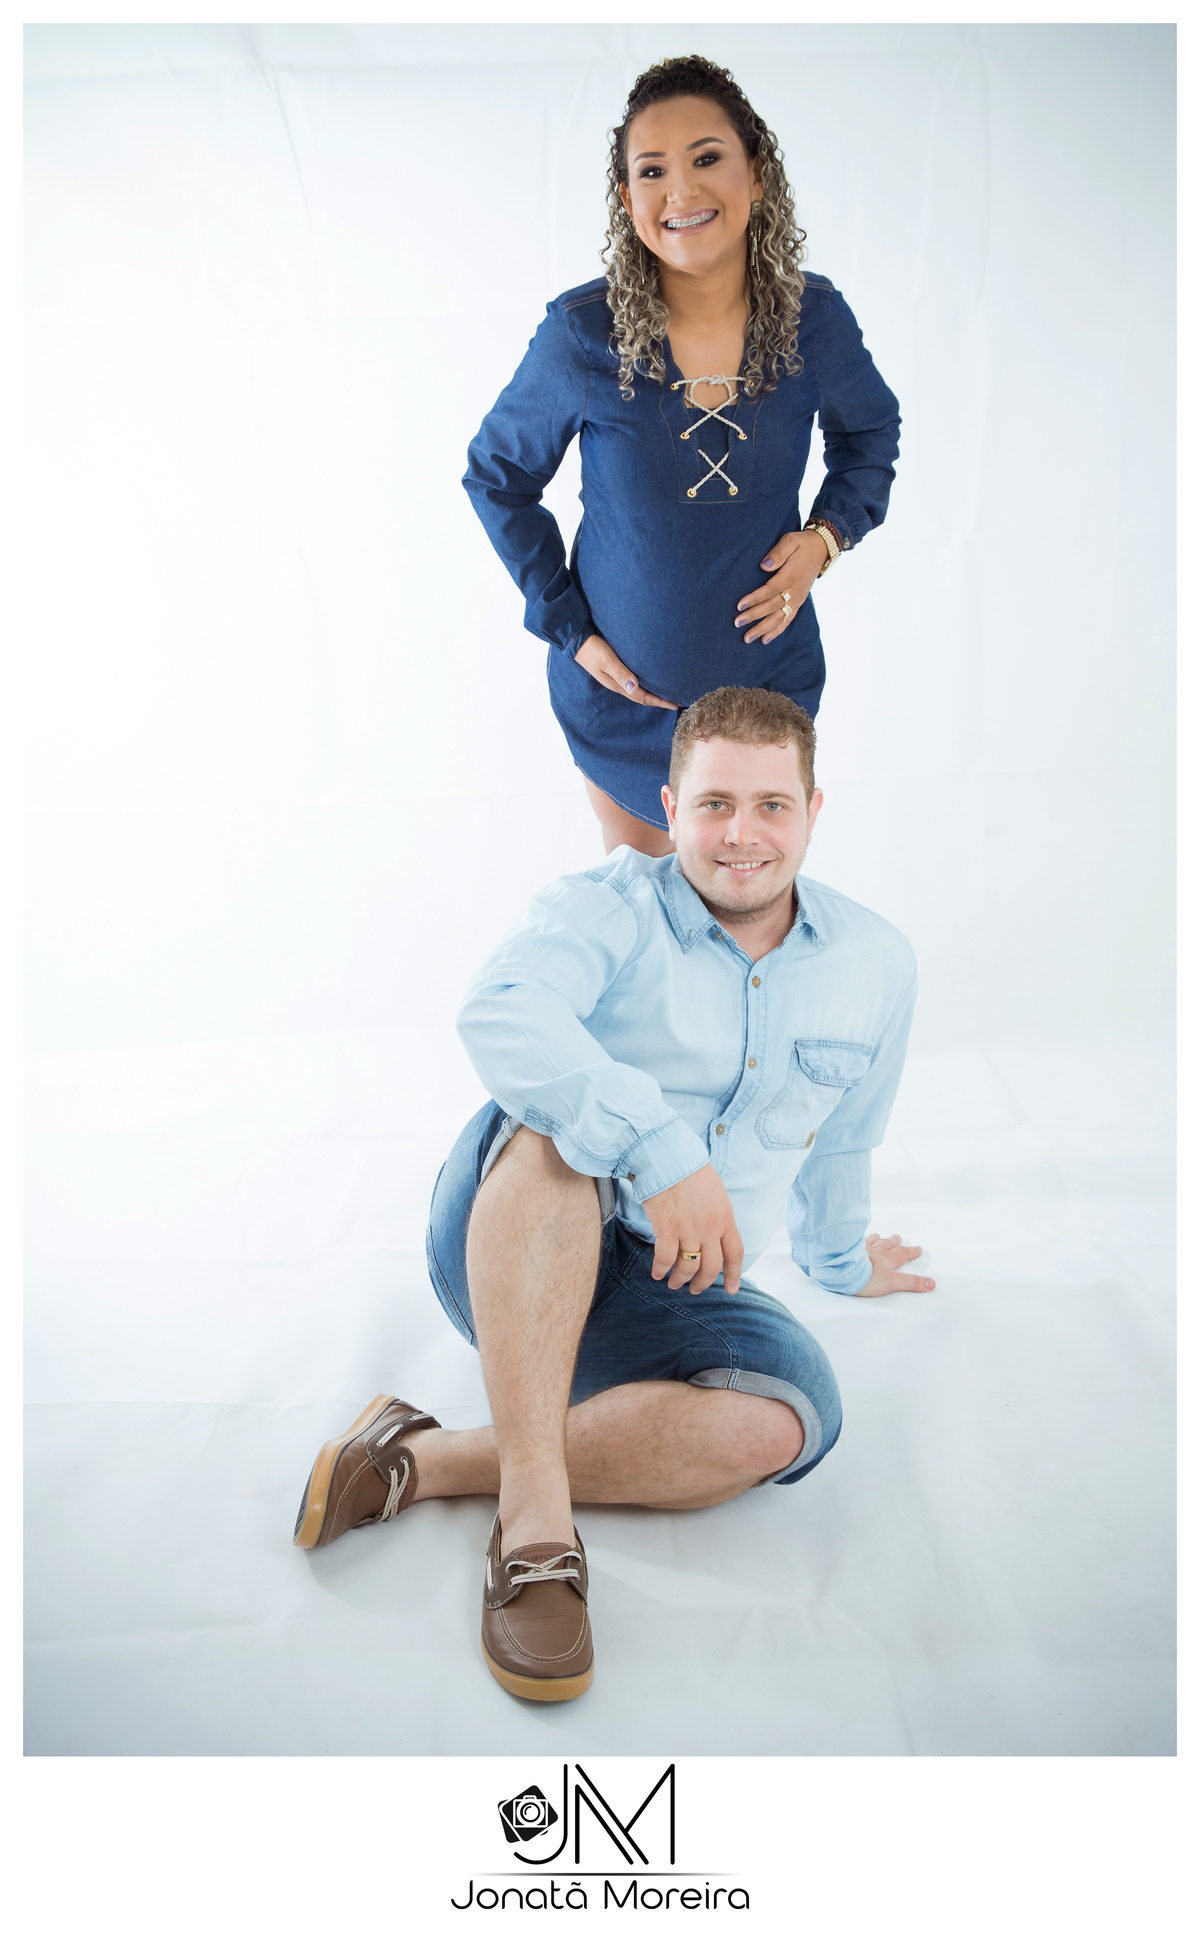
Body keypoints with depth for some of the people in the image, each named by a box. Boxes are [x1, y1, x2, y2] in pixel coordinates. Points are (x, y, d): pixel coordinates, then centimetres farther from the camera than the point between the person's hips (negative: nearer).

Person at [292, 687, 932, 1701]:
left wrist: (841, 1260, 35)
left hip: (658, 1289, 4)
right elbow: (498, 1015, -32)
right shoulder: (609, 911, -9)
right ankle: (535, 1509, -36)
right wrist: (663, 1150, -40)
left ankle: (425, 1461, -22)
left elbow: (840, 1141, 23)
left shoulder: (879, 965, 6)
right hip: (507, 1249, -3)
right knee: (557, 1112, -36)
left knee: (791, 1417, -28)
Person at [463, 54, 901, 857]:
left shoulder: (814, 318, -13)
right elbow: (496, 476, -4)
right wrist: (567, 626, -8)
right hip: (620, 682, -1)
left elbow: (871, 433, 9)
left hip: (768, 674, 1)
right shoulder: (582, 335, -18)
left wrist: (828, 533, -10)